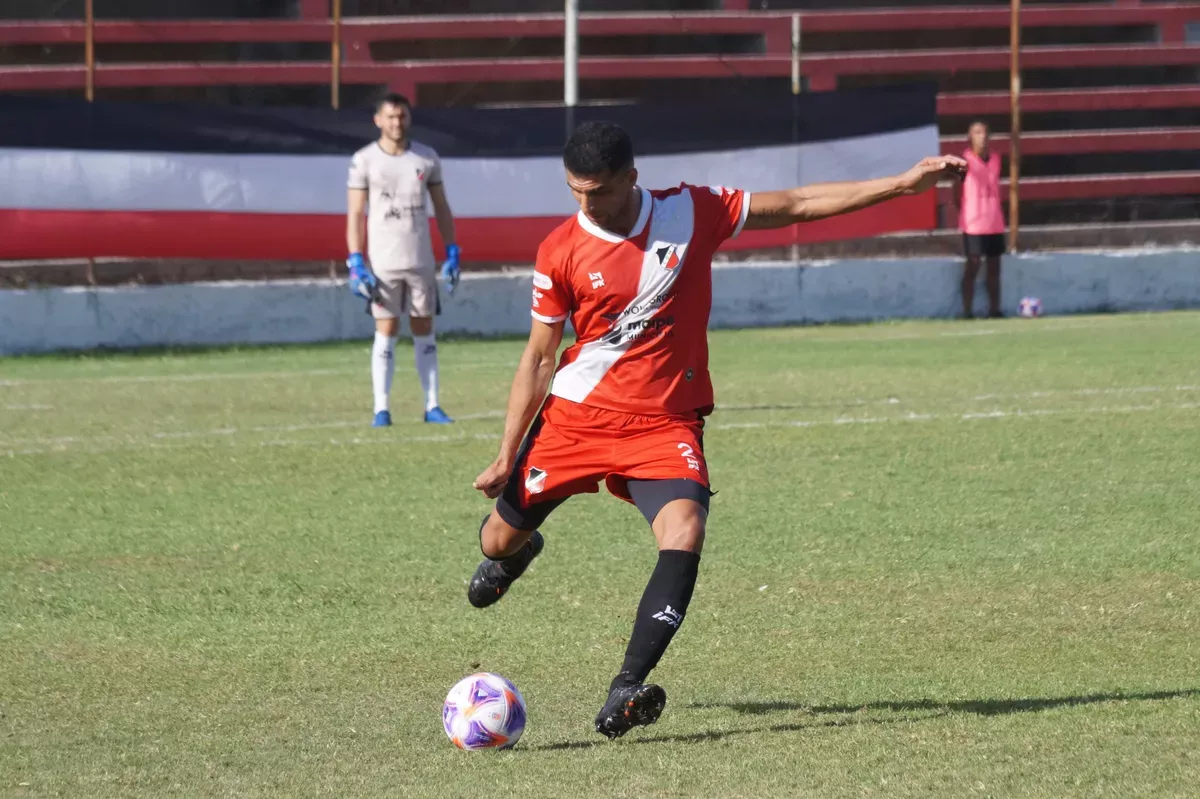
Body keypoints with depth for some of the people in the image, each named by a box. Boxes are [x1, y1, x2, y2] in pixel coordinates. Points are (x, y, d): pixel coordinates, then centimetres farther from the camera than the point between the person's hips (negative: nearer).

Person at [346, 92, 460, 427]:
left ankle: (432, 406, 8)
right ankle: (381, 409, 0)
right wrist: (356, 264, -9)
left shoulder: (426, 158, 5)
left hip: (421, 260, 3)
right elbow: (355, 215, -2)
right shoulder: (364, 160, -3)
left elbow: (441, 208, 11)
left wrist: (452, 254, 4)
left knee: (424, 331, 5)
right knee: (386, 333, -3)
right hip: (383, 261, -3)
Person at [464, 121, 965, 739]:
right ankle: (517, 552, 49)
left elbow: (796, 206, 2)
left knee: (685, 530, -27)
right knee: (499, 539, 7)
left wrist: (903, 184, -3)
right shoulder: (560, 252, -6)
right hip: (576, 415, 1)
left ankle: (626, 690, -29)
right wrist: (506, 456, -1)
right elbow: (539, 357, 1)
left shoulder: (692, 212, -5)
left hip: (664, 422, -1)